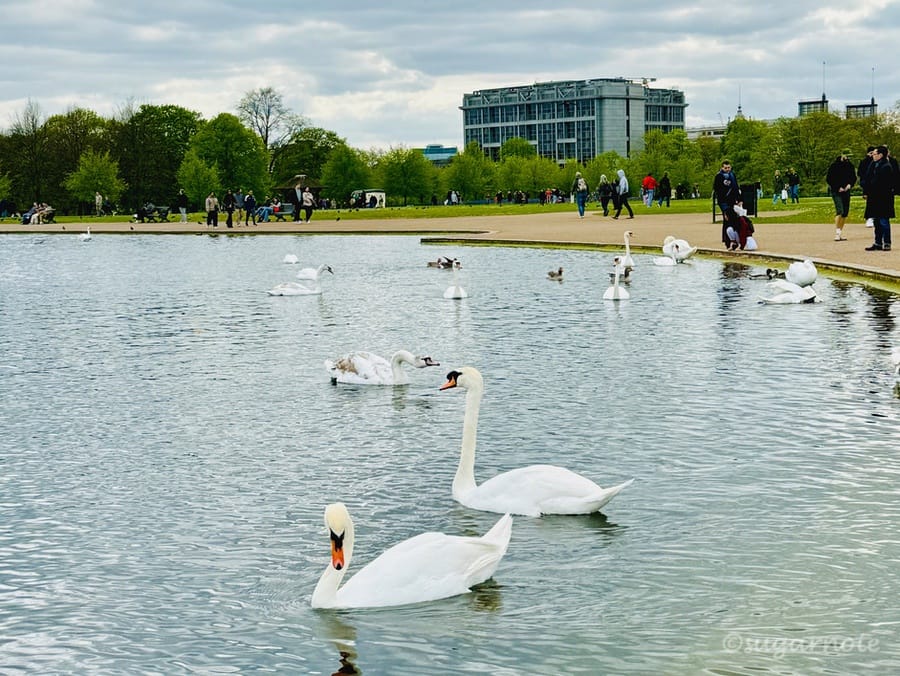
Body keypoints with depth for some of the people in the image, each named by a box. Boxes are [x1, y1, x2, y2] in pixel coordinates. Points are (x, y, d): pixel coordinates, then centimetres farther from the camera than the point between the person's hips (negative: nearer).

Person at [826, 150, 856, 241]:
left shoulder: (850, 166, 8)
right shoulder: (834, 165, -7)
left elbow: (854, 178, 20)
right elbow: (828, 179, -5)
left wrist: (850, 184, -1)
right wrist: (838, 188, -11)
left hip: (846, 192, 6)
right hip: (836, 192, -6)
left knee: (845, 213, 5)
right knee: (840, 211, -19)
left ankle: (840, 232, 15)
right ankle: (837, 233, -18)